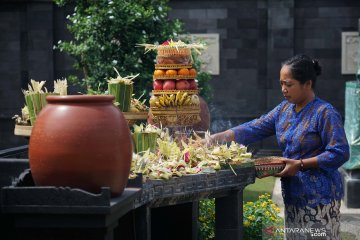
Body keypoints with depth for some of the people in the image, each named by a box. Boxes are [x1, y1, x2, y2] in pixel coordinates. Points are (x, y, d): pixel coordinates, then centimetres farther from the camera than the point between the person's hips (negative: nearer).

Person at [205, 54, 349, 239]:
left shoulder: (325, 113, -11)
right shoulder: (284, 109, 11)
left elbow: (339, 153, -15)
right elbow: (255, 129, 8)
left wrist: (300, 164, -18)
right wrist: (218, 138, -3)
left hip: (319, 198, -7)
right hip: (293, 196, 7)